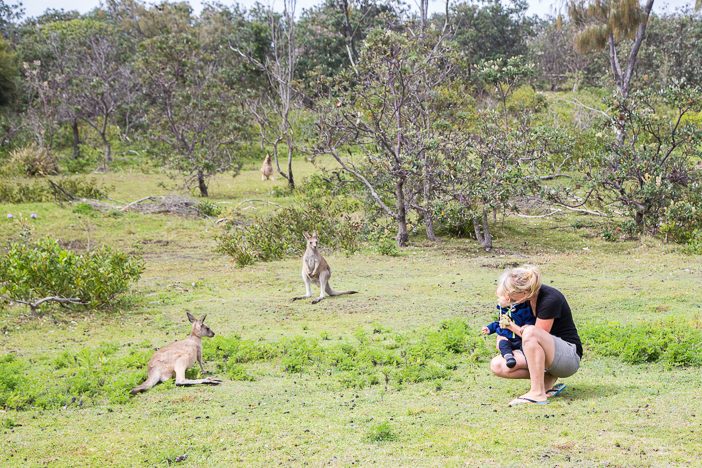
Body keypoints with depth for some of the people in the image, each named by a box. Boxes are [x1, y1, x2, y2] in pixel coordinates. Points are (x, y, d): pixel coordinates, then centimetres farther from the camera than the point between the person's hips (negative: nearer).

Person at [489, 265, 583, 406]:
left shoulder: (550, 300, -23)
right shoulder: (529, 295, -1)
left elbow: (531, 333, -18)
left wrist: (511, 326, -6)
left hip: (569, 356, -8)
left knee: (530, 332, -37)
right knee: (497, 365, -11)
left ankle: (538, 393, -31)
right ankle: (547, 379, -3)